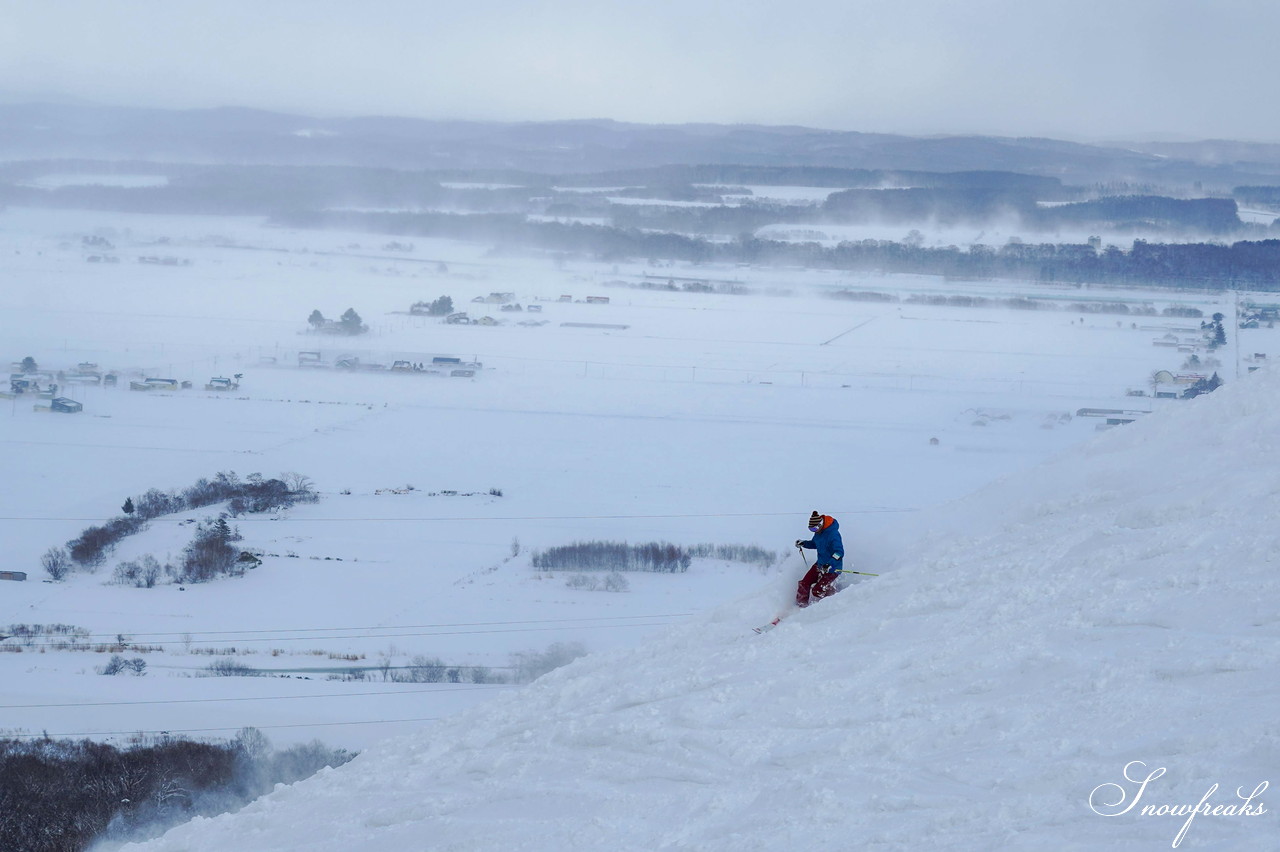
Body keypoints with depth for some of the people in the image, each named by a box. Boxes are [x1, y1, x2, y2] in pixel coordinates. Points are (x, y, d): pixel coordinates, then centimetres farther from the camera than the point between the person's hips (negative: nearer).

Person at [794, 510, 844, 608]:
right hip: (820, 564, 8)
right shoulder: (819, 532, 1)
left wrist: (829, 565, -45)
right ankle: (800, 607, 20)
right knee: (804, 584, 5)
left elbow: (839, 553, -33)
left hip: (832, 568, -8)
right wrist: (803, 543, 4)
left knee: (817, 591, -15)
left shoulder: (833, 534, -26)